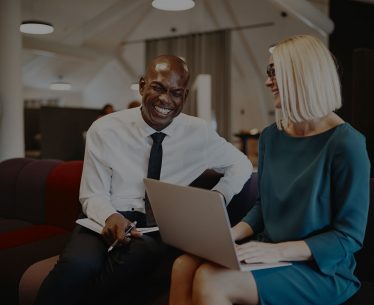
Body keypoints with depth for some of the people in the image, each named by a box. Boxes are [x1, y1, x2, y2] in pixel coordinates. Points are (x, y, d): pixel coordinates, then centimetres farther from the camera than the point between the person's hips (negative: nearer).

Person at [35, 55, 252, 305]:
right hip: (108, 222, -1)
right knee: (79, 264, -36)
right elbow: (92, 195, 1)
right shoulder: (105, 130, -2)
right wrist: (110, 217, -23)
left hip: (160, 230, 1)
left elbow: (241, 164, 16)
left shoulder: (198, 133, 2)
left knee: (136, 256, -35)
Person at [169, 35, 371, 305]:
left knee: (210, 281, -27)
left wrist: (278, 251, -24)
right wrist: (229, 235, -3)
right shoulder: (271, 136, 6)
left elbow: (349, 236, -14)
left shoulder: (345, 143, -14)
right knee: (184, 267, -18)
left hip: (321, 269, -6)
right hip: (271, 254, 6)